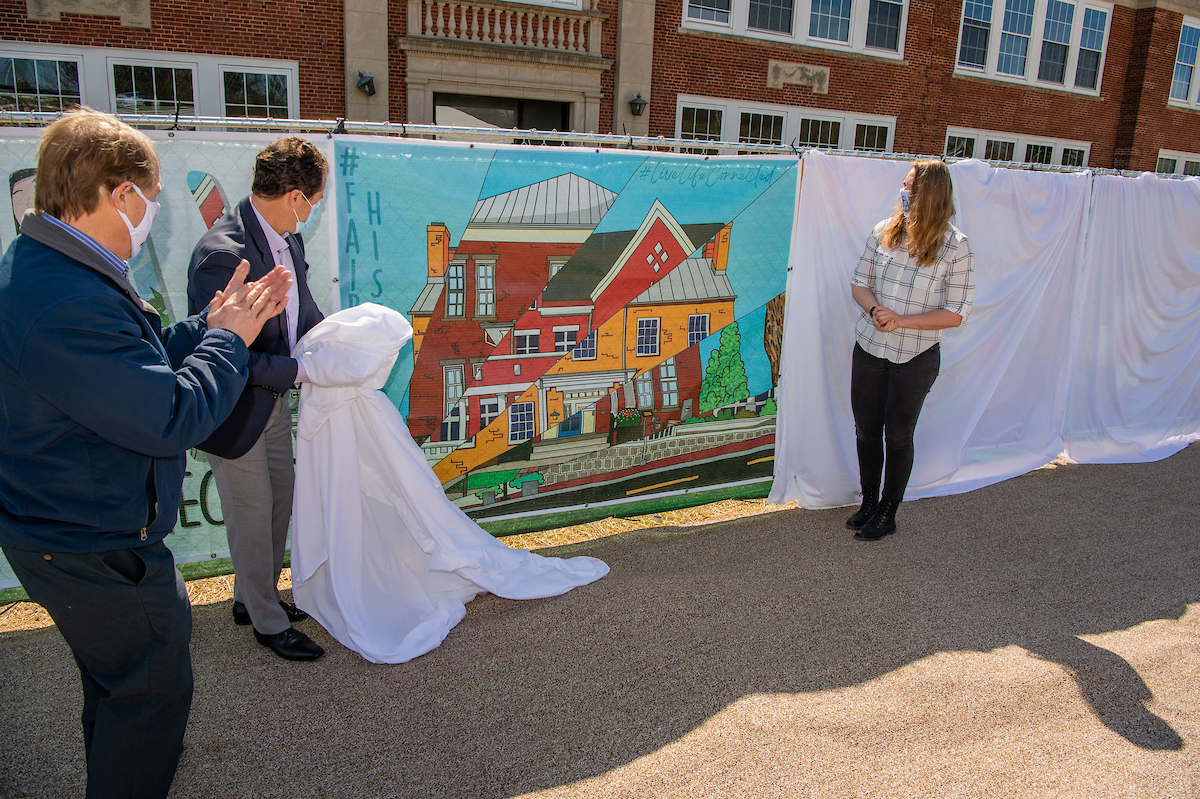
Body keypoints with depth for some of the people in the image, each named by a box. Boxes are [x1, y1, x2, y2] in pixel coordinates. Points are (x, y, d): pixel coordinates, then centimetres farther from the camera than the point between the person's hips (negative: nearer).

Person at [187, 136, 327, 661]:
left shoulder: (288, 239, -2)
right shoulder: (222, 254, -30)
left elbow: (302, 309, 14)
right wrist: (297, 371, -24)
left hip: (275, 400, 9)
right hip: (236, 410, -9)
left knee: (281, 497, 21)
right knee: (252, 516, 8)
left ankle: (254, 597, 43)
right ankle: (268, 623, 29)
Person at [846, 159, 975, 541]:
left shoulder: (955, 247, -11)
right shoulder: (883, 232, -1)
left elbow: (955, 314, -11)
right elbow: (859, 282, 5)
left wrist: (901, 321, -20)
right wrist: (876, 310, -16)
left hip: (915, 356, -4)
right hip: (869, 348, 4)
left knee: (898, 435, 7)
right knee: (866, 428, 12)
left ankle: (888, 513, 24)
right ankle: (869, 501, 32)